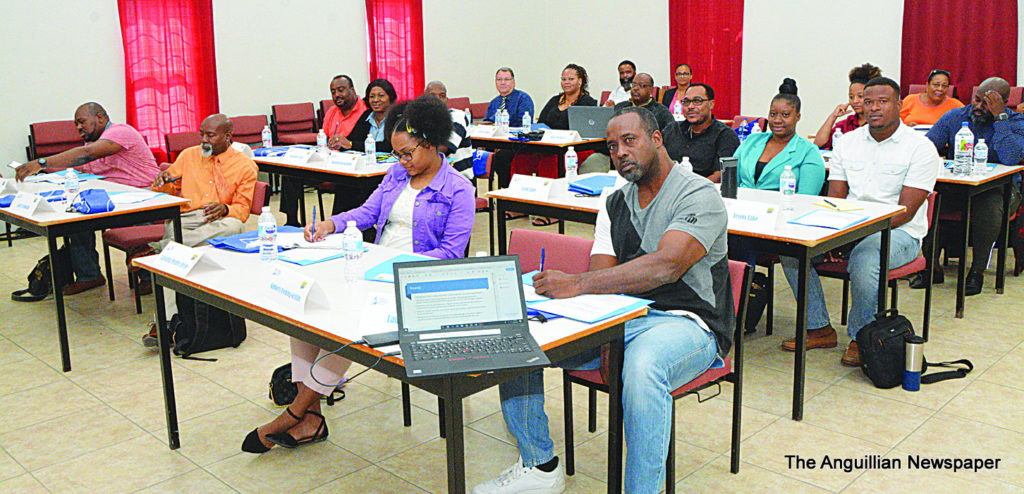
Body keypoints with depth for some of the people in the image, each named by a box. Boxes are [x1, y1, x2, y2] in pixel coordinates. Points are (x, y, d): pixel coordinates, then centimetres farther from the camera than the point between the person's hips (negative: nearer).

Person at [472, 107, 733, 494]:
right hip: (617, 318, 7)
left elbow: (665, 266, -25)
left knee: (642, 364, -42)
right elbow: (601, 277, 4)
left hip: (684, 322, -6)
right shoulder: (615, 205, 14)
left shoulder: (699, 196, -8)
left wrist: (577, 285, -32)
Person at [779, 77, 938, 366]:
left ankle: (860, 338, -12)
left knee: (863, 259, -37)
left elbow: (905, 211, -13)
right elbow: (835, 199, 7)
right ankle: (819, 329, -3)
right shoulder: (848, 142, 11)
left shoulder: (920, 147, -4)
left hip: (899, 232, -5)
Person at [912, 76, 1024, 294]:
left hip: (995, 188, -3)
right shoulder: (954, 117, 3)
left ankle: (978, 271, -15)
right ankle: (932, 266, -13)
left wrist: (1000, 117, -23)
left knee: (989, 208, -38)